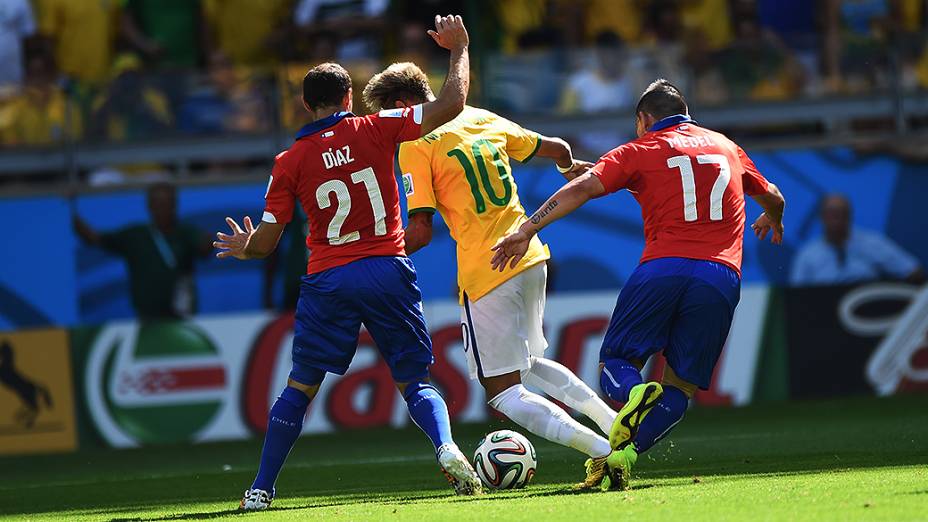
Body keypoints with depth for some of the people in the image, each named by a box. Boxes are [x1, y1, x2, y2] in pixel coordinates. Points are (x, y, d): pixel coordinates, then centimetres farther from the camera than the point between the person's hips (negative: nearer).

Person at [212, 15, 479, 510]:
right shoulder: (373, 130, -1)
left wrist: (243, 248, 29)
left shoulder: (289, 162, 2)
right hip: (388, 272, 0)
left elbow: (265, 243, 5)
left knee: (300, 388, 10)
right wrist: (459, 49, 9)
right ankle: (447, 450, -20)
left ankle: (261, 489, 10)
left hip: (327, 281, 0)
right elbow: (450, 104, -5)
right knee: (415, 381, 8)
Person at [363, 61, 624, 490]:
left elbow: (420, 232, -14)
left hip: (485, 275, -8)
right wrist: (572, 167, 46)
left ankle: (603, 450, -15)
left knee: (503, 394, 0)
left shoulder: (415, 145, -8)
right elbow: (556, 149, 23)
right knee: (527, 364, 29)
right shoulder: (483, 120, 12)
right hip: (531, 259, 8)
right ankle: (612, 420, 15)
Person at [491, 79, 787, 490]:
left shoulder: (640, 151, 13)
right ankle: (625, 454, -17)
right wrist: (772, 222, 63)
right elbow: (773, 198, 40)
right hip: (721, 278, 2)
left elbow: (583, 188, -2)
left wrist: (525, 232, -6)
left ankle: (634, 394, -26)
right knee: (680, 389, 8)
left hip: (662, 268, -2)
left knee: (616, 361, 11)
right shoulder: (727, 147, 25)